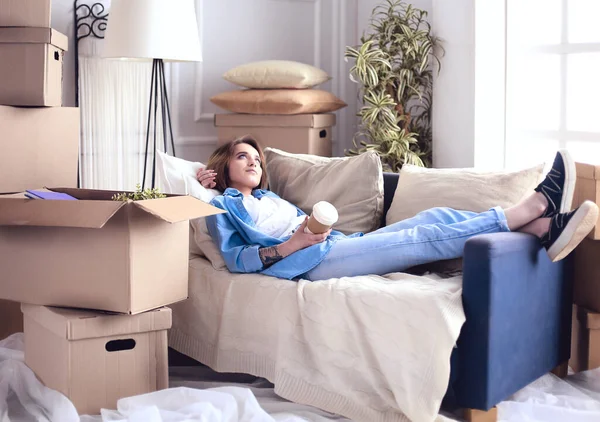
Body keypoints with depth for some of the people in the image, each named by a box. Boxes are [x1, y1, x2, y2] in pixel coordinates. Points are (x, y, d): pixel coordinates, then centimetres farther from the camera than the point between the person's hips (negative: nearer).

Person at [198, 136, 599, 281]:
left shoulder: (269, 197, 34)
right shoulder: (222, 205, 10)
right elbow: (236, 259, -5)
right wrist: (290, 246, -18)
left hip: (339, 243, 8)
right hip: (314, 260, -8)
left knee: (435, 217, -13)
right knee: (426, 237, -21)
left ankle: (542, 227, -27)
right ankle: (533, 205, -25)